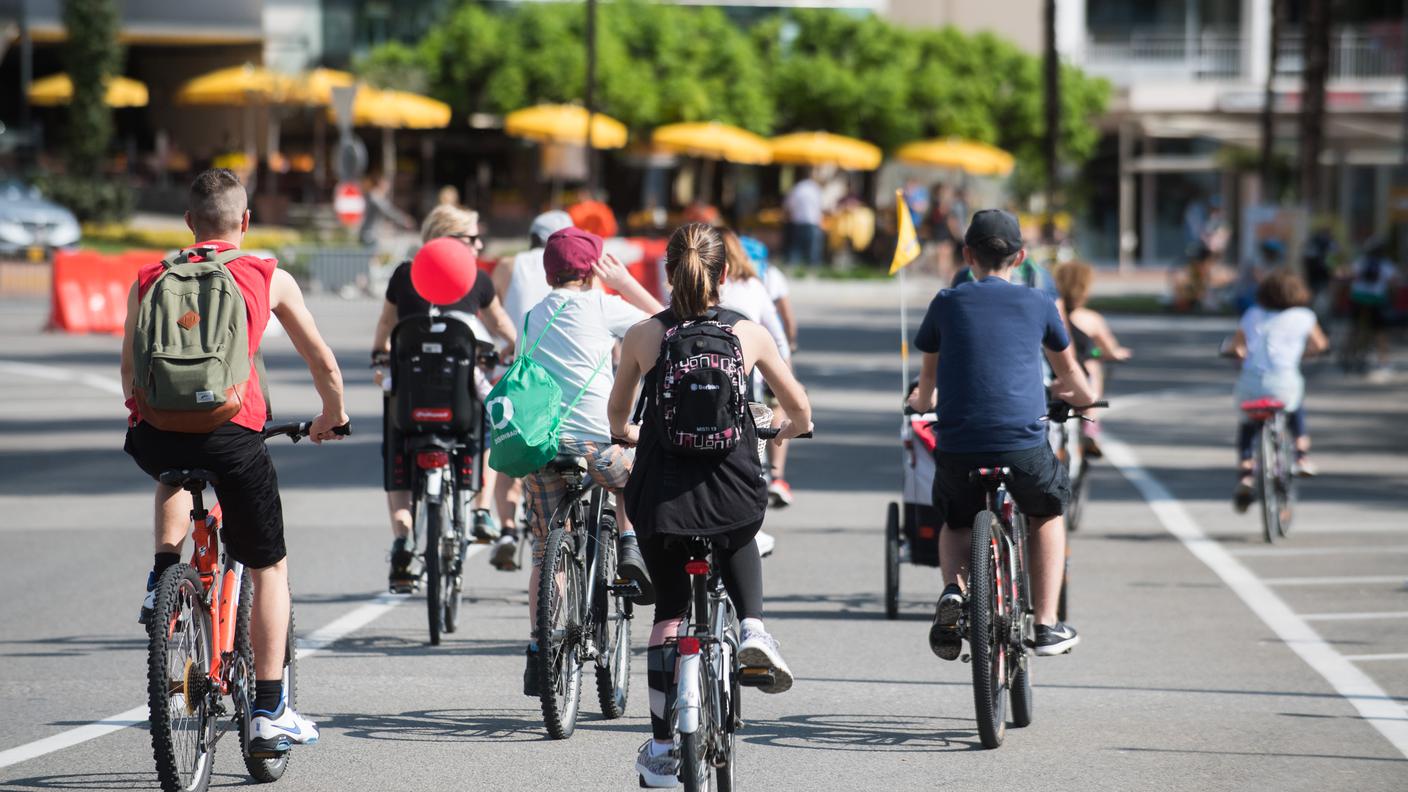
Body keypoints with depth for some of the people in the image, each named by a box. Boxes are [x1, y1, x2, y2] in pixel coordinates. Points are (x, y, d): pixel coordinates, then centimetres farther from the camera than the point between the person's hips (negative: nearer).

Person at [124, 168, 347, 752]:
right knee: (269, 567, 15)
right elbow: (322, 362, 21)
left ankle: (162, 577, 19)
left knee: (175, 475, 41)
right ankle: (270, 710, 12)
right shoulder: (270, 279, 12)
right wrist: (334, 416, 39)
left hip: (155, 435, 2)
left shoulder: (148, 280, 16)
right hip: (231, 432, -2)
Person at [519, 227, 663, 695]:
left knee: (546, 553, 12)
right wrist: (625, 282, 19)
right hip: (592, 442, -4)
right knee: (638, 472, 31)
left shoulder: (533, 317, 21)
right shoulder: (601, 306, 5)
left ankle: (539, 654, 8)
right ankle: (630, 546, 11)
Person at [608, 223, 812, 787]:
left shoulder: (643, 337, -1)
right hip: (732, 495, 0)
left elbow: (617, 416, 15)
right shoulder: (749, 335, 0)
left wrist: (628, 435, 38)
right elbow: (801, 412, 10)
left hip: (659, 497, 0)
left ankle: (660, 746, 15)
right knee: (740, 544, 34)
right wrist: (786, 430, 33)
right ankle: (752, 628, 7)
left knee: (669, 609, 16)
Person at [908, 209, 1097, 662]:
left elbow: (929, 373, 25)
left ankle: (954, 589, -2)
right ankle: (1046, 625, 22)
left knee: (955, 522, 29)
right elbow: (1068, 370, 27)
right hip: (1024, 446, 0)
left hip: (958, 448, 0)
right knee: (1047, 513, 30)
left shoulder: (948, 303, 10)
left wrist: (922, 402, 48)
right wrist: (1083, 396, 51)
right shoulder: (1038, 305, 11)